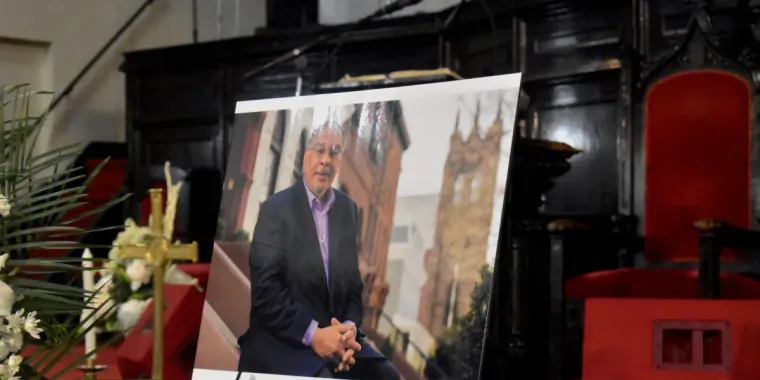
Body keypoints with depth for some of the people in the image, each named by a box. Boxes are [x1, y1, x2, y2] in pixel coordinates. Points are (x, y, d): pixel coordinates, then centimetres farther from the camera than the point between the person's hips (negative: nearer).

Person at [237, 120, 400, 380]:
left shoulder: (348, 209, 9)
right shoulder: (275, 208, -5)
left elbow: (353, 283, 11)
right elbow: (265, 290, -11)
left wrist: (349, 327, -9)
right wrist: (312, 334, -20)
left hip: (334, 333, 5)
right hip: (282, 339, -5)